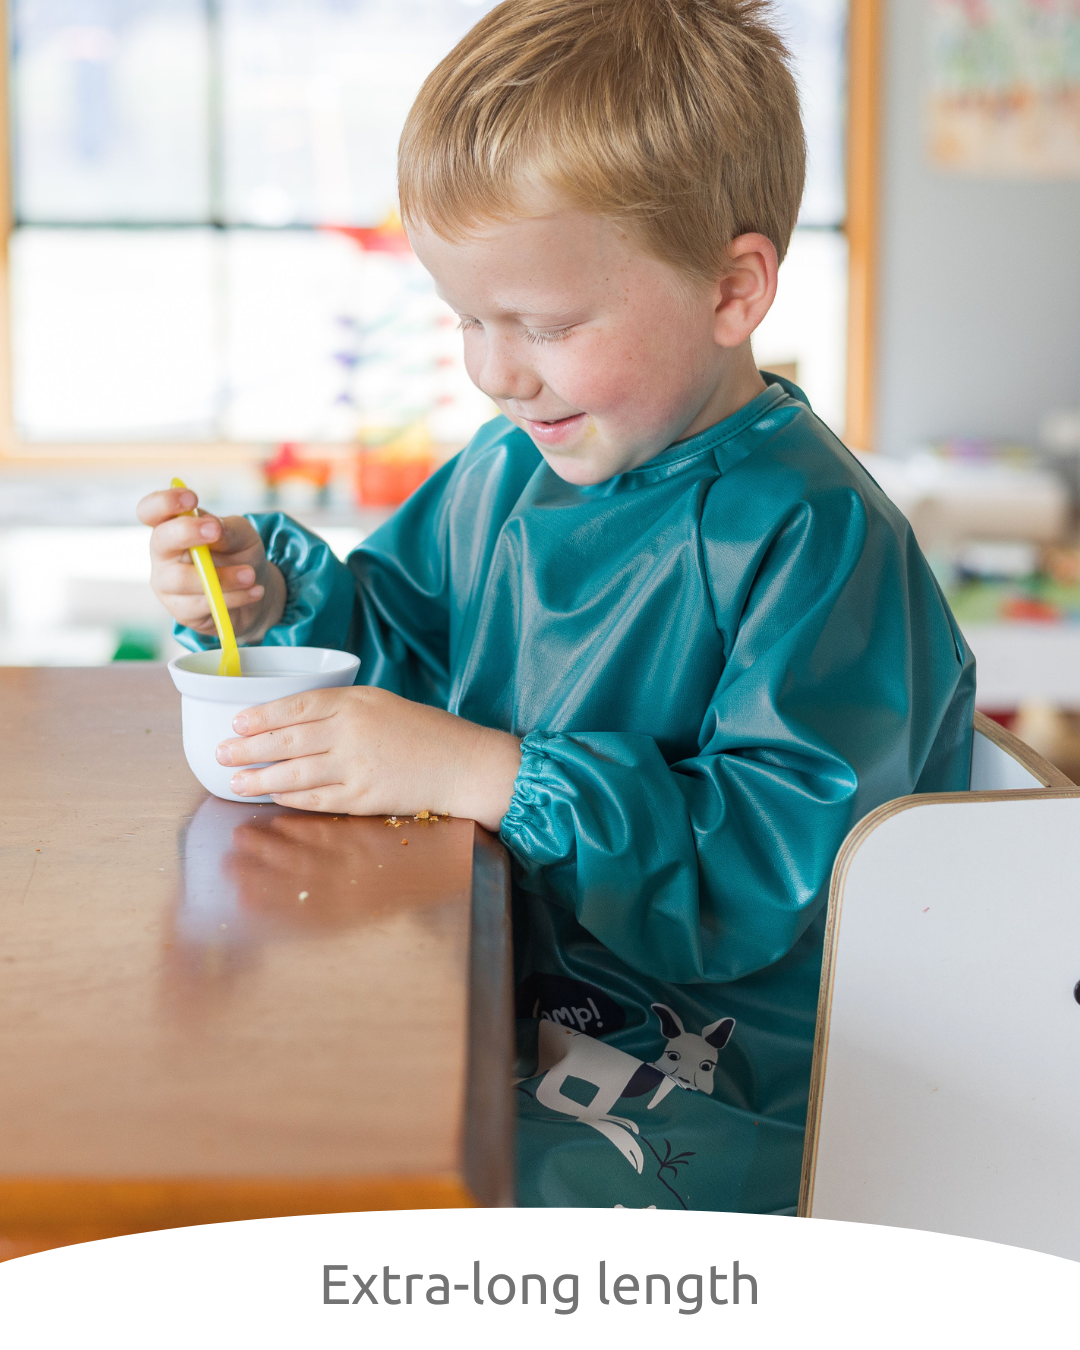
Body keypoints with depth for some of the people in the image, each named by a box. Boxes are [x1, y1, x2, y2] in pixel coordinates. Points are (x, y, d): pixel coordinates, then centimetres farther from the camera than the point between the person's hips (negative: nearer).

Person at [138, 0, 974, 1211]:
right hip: (501, 1004, 8)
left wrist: (474, 774, -29)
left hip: (724, 1096, -7)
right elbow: (398, 637, 23)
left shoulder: (813, 532, -18)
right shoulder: (506, 471, 7)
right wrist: (270, 596, 1)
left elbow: (775, 860, -25)